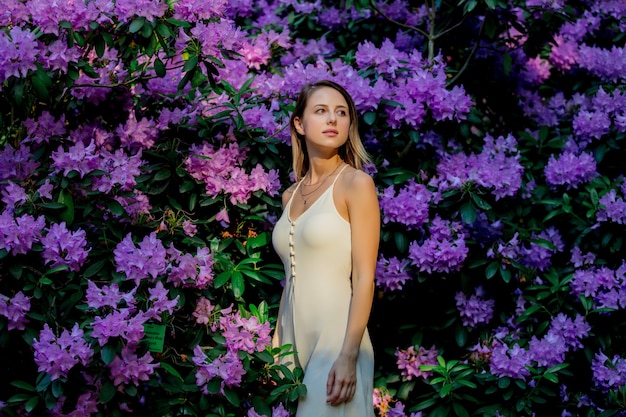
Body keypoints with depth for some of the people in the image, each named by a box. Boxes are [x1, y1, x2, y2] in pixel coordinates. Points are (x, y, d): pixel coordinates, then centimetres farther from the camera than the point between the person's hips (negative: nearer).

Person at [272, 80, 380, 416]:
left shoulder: (356, 184, -6)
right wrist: (276, 346, 15)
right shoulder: (290, 196, 11)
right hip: (294, 339, 6)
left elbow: (364, 278, -12)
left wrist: (348, 356, -19)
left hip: (336, 338, -6)